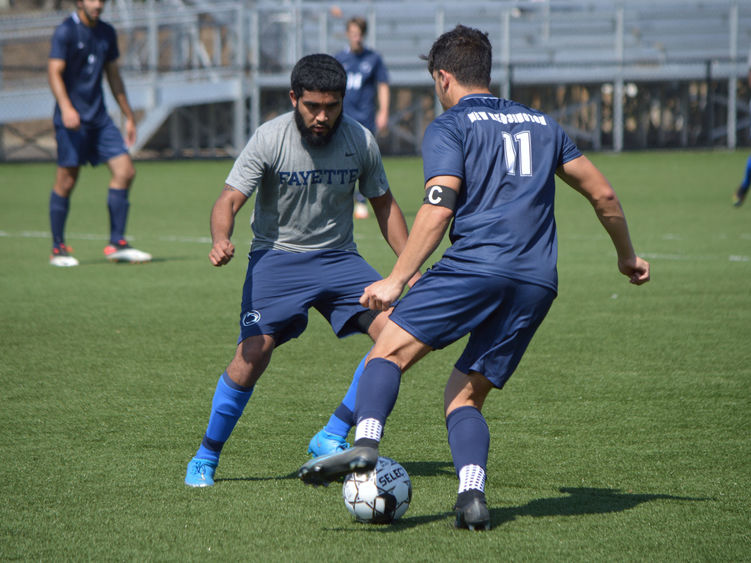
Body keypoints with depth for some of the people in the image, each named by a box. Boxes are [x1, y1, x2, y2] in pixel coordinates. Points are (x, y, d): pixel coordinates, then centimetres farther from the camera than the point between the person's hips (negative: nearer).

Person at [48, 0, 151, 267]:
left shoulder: (107, 33, 13)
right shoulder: (66, 31, -7)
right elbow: (54, 72, -15)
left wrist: (129, 116, 22)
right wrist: (66, 107, -30)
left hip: (99, 118, 6)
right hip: (72, 120, -6)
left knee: (125, 171, -5)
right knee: (66, 182, -3)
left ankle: (117, 244, 1)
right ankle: (58, 249, 9)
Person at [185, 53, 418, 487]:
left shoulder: (360, 141, -5)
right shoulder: (270, 139, -15)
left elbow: (384, 205, 9)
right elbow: (230, 199, -17)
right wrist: (221, 239, -38)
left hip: (339, 256, 3)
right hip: (277, 256, -3)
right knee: (255, 350, -20)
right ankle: (206, 457, -1)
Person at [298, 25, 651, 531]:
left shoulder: (449, 127, 7)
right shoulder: (542, 124, 25)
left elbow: (439, 208, -7)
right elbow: (603, 194, 27)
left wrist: (396, 280, -8)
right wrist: (627, 256, 41)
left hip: (477, 264, -5)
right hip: (538, 282, 5)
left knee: (390, 351, -1)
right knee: (465, 394, 12)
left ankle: (365, 444, -28)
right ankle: (473, 497, -12)